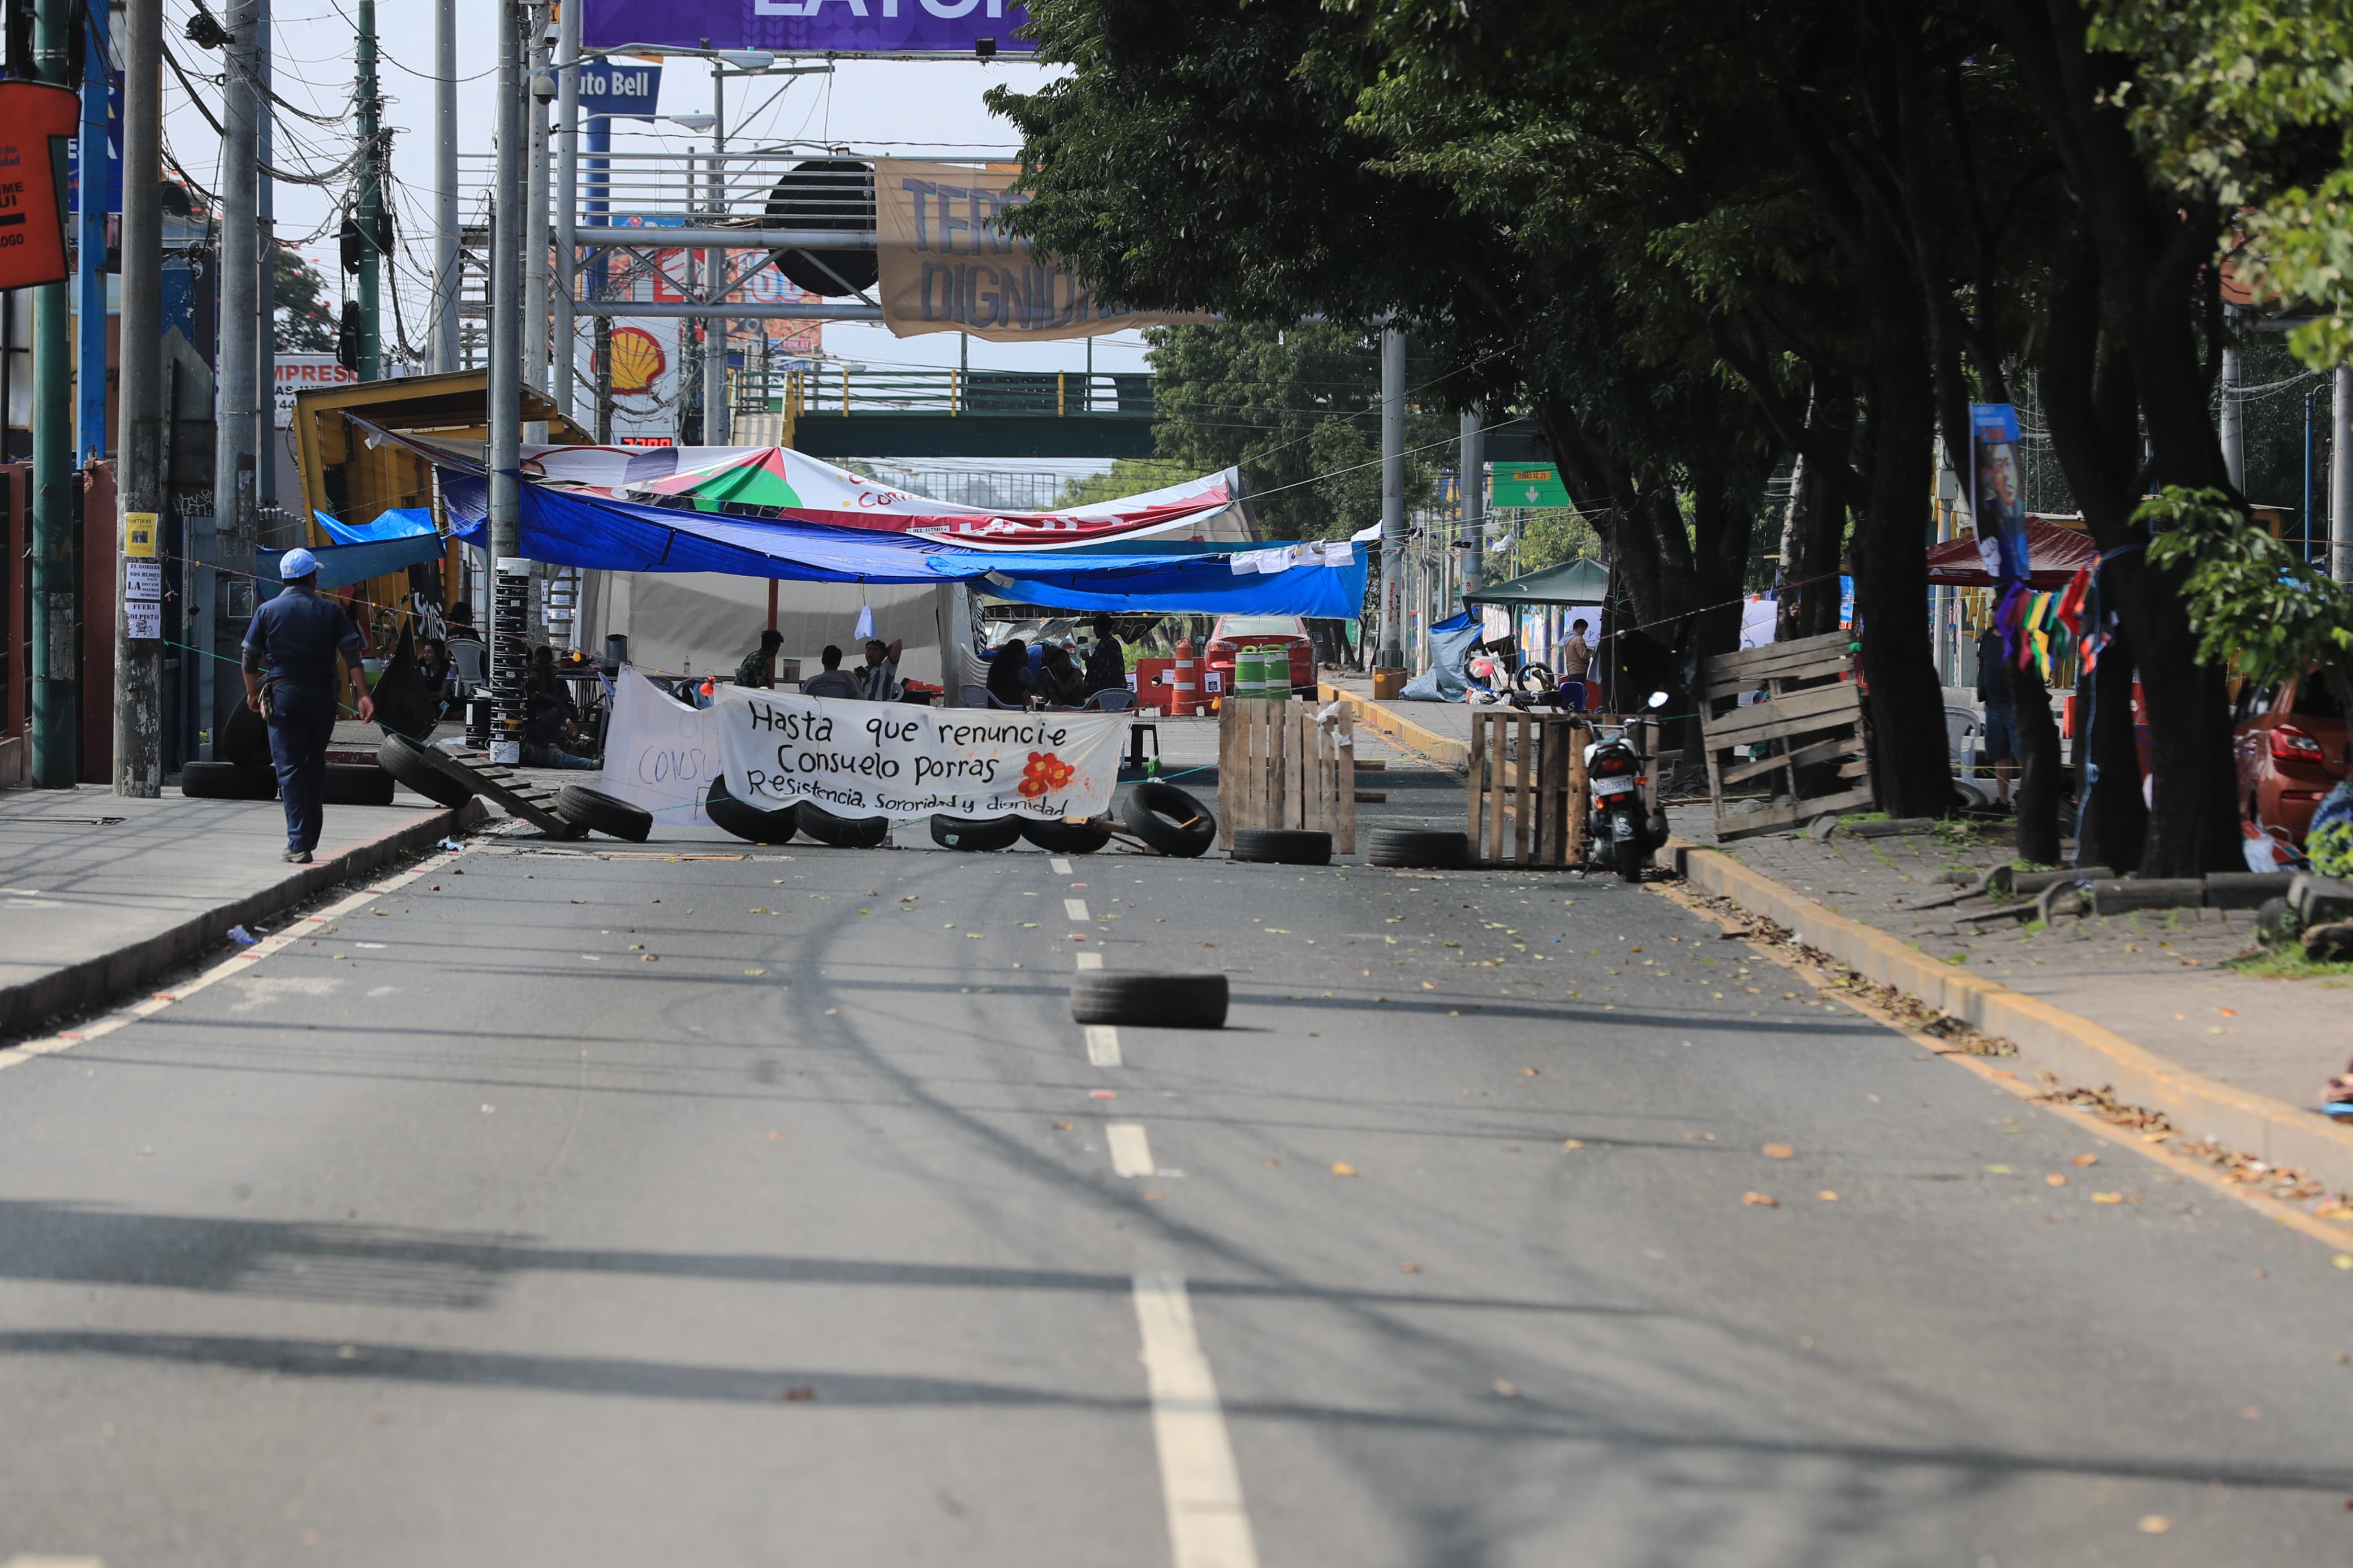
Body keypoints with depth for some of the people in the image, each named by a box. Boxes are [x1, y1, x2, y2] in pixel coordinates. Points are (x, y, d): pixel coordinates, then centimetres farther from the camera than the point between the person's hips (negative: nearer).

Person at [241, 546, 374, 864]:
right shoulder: (330, 611, 2)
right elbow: (352, 655, -4)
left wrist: (253, 693, 19)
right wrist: (363, 695, -3)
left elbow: (250, 658, 4)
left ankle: (299, 844, -11)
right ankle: (311, 835, 20)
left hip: (283, 694, -1)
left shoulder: (268, 611, 1)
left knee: (290, 768, -3)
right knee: (315, 765, 16)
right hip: (321, 694, 1)